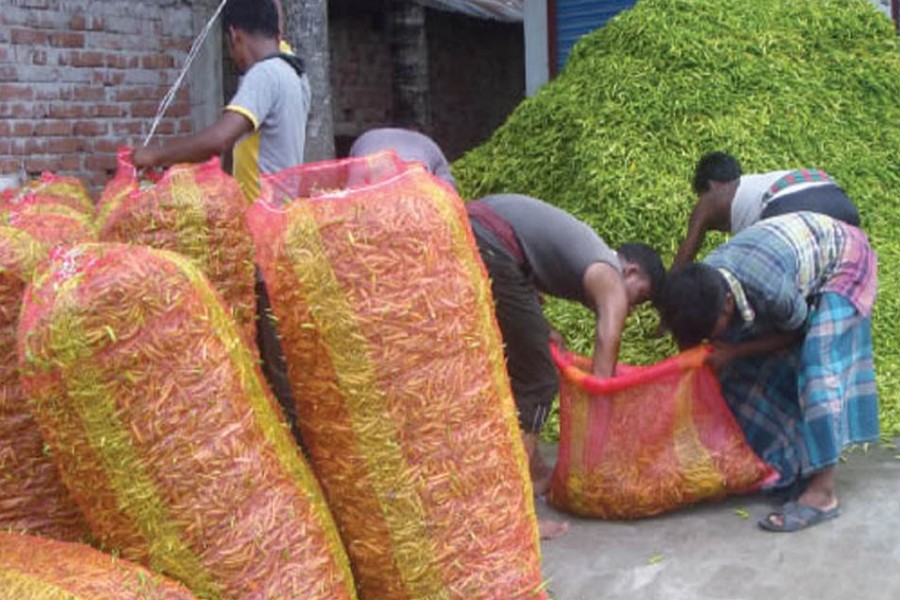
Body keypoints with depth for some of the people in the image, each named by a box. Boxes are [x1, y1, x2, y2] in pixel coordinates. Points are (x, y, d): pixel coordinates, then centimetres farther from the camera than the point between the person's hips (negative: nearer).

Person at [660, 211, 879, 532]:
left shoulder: (771, 289, -42)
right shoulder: (700, 285, -23)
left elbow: (796, 331, -19)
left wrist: (734, 352, -25)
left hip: (845, 260, -7)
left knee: (820, 366, -20)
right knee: (755, 366, 2)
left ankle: (822, 493, -19)